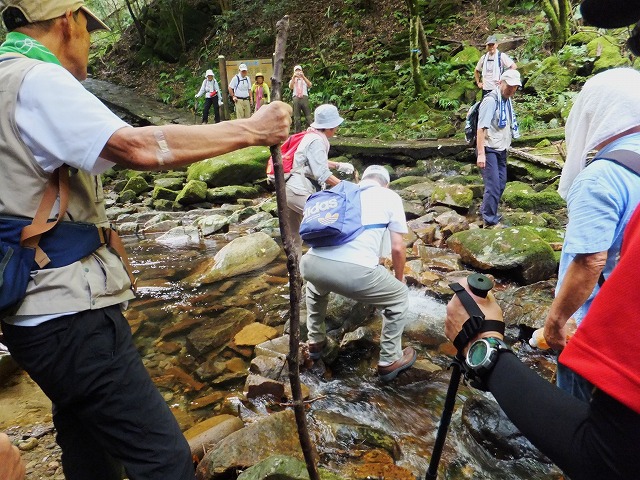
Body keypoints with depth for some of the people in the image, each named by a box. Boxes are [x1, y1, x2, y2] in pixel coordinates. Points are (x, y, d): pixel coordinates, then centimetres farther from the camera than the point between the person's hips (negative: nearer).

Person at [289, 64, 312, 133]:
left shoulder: (305, 79, 21)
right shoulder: (292, 80, 21)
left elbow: (309, 85, -2)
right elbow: (291, 87, -1)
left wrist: (303, 76, -10)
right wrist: (293, 77, -10)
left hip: (304, 97, 0)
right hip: (296, 98, 0)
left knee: (308, 116, -8)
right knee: (296, 117, -1)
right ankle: (298, 133, 2)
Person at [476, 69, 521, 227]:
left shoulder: (508, 101, 12)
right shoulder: (491, 101, -15)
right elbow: (481, 128, -21)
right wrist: (481, 153, -27)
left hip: (501, 150, 9)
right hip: (489, 150, -9)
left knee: (501, 185, 10)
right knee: (493, 186, -12)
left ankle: (487, 212, 24)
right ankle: (490, 221, -4)